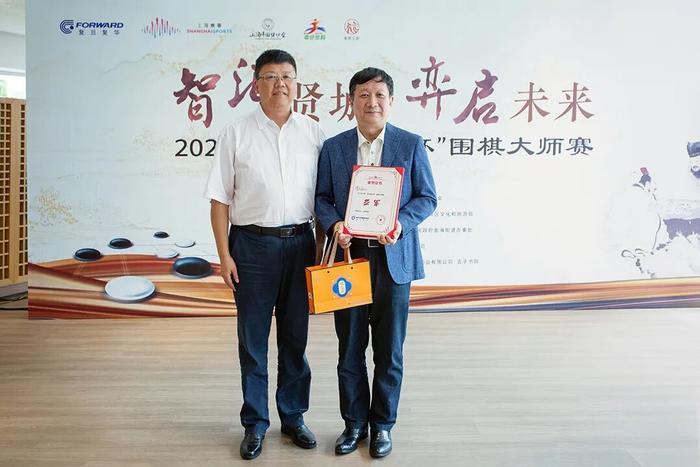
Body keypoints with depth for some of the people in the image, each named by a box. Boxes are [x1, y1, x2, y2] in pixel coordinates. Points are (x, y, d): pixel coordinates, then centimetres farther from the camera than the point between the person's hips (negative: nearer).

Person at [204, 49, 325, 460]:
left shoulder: (313, 133, 5)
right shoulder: (237, 135, 0)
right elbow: (221, 199, 0)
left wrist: (323, 245, 3)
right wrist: (224, 255, -5)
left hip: (300, 241, 2)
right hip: (253, 243, -1)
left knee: (296, 336, 12)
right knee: (253, 338, 8)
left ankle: (294, 416, 29)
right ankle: (255, 423, 24)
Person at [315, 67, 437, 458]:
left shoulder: (411, 144, 2)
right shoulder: (333, 148, 7)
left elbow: (428, 198, 2)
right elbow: (322, 198, 9)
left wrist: (402, 223, -16)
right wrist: (334, 224, -12)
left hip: (393, 258, -1)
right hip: (349, 255, 2)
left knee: (389, 349, 8)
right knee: (350, 348, 10)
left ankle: (383, 424, 27)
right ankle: (355, 422, 28)